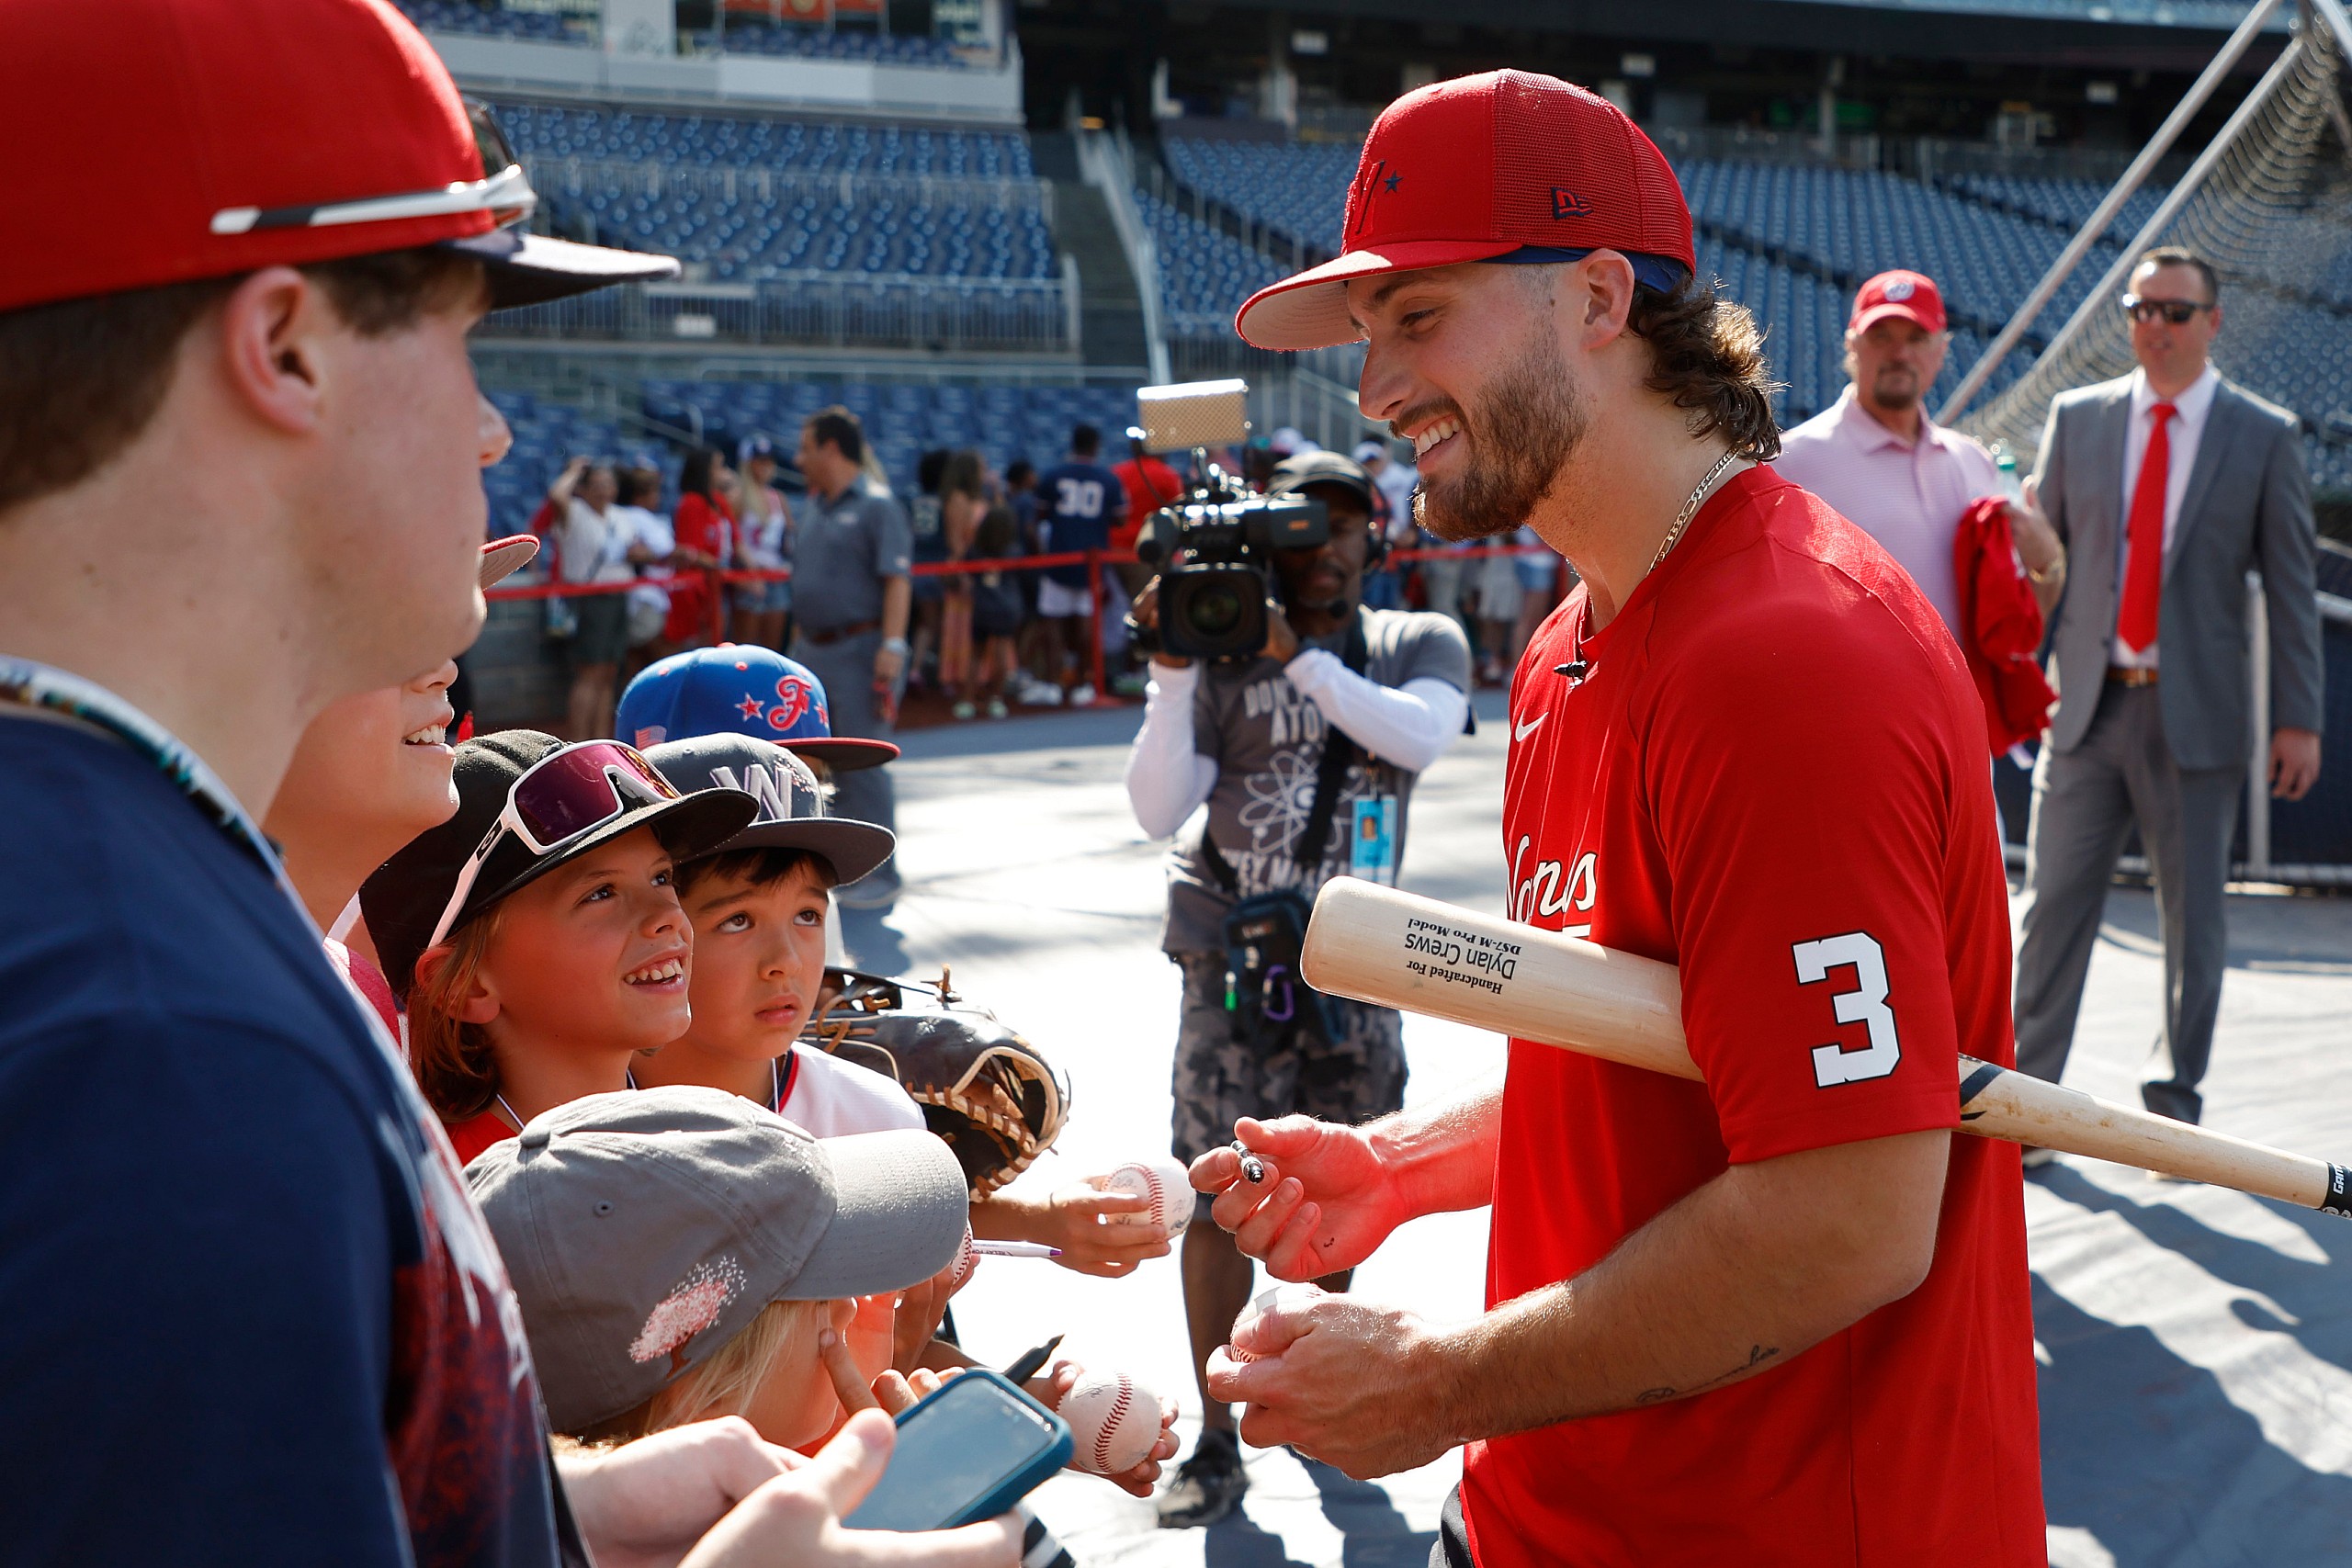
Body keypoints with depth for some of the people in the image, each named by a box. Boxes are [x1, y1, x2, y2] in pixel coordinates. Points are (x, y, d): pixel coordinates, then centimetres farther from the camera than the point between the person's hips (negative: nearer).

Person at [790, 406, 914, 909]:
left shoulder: (877, 506, -10)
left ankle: (881, 878, 3)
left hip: (859, 650, -8)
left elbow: (897, 581, -17)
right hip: (812, 652, 9)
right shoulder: (815, 509, 15)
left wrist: (892, 645, -25)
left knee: (861, 765, -6)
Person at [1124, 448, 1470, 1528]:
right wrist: (1173, 672, -19)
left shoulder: (1421, 645, 2)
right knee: (1218, 1201, -5)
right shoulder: (1223, 653, -1)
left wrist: (1300, 657, -25)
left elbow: (1422, 734, -21)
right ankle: (1216, 1445, 6)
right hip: (1236, 962, -1)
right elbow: (1159, 813, -9)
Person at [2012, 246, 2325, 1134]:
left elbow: (2291, 587, 2)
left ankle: (2175, 1098, 23)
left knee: (2194, 915, 7)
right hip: (2085, 704, 1)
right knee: (2054, 908, 0)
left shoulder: (2264, 437, 2)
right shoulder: (2077, 418, 8)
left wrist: (2298, 720, -2)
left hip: (2197, 717, -1)